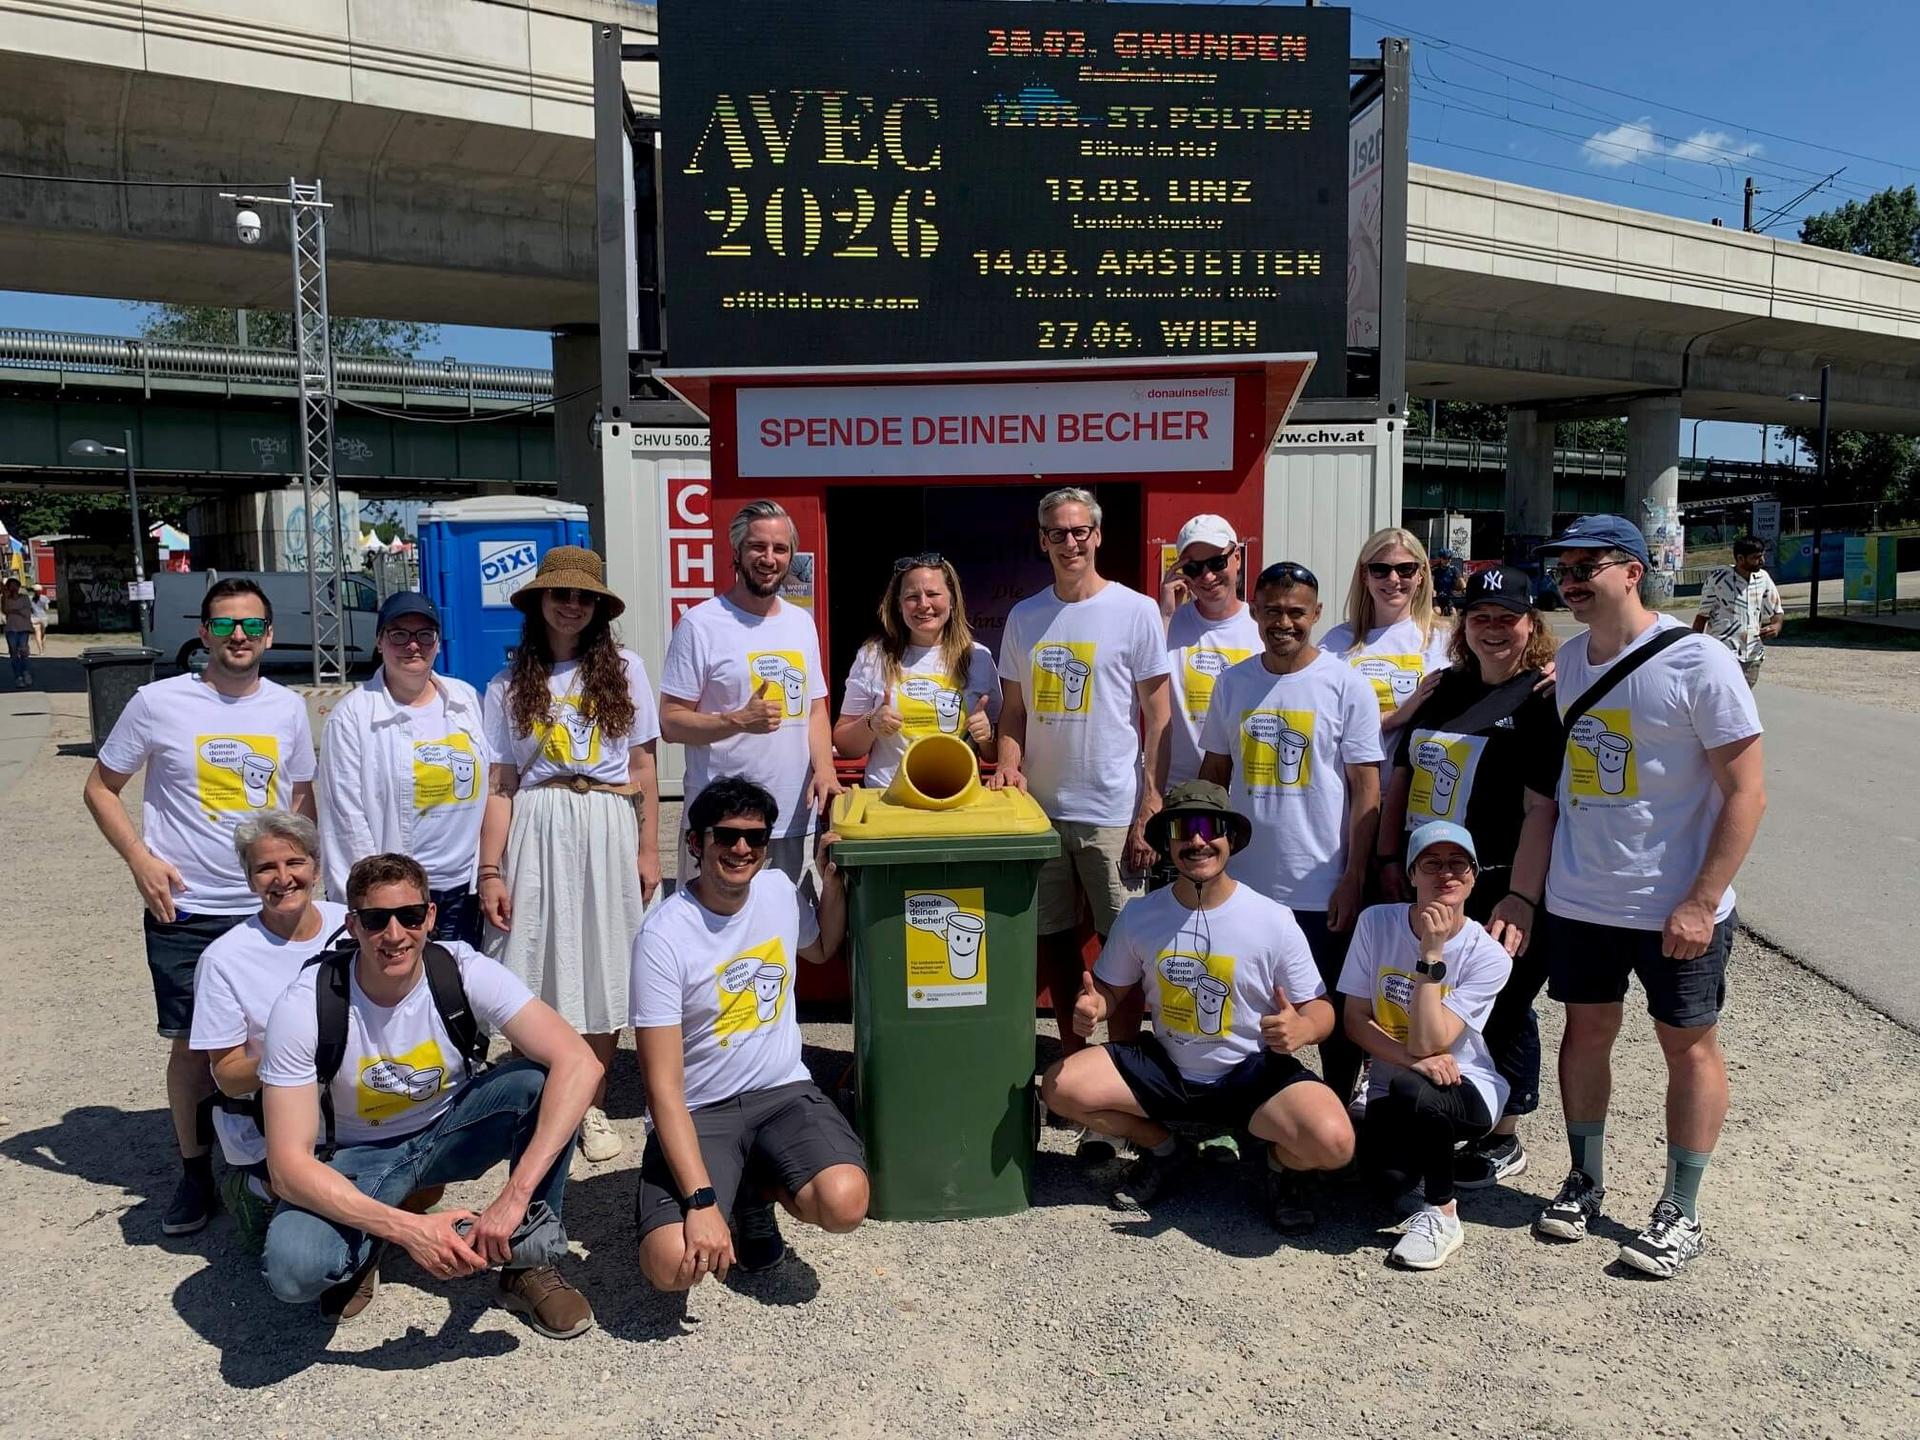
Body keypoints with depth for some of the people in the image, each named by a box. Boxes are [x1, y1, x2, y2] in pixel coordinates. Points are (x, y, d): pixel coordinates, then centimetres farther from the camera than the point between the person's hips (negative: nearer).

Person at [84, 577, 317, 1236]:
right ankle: (195, 1169, 24)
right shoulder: (159, 702, -6)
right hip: (184, 910, -2)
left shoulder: (288, 708, 3)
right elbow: (100, 788, 3)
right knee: (194, 1041, 5)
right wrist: (141, 860, -9)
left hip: (271, 908, 2)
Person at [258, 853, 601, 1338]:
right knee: (293, 1268, -32)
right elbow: (289, 1165, -26)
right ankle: (362, 1251, 6)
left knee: (539, 1081, -29)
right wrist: (408, 1229, -37)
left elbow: (579, 1062, -33)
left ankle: (530, 1263, -11)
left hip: (449, 1130, 1)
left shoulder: (465, 971, -23)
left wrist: (515, 1195, -41)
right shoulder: (304, 1006, -24)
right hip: (358, 1156, -1)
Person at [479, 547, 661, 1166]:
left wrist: (648, 849, 1)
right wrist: (490, 871, -3)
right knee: (538, 973, 2)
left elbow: (643, 767, 5)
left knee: (602, 973, 5)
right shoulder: (508, 686, 7)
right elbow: (498, 785, 3)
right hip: (536, 833, 0)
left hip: (607, 831, 0)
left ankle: (592, 1107, 20)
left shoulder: (623, 669, 6)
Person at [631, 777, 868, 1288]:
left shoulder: (779, 889, 0)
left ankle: (758, 1188, 9)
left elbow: (820, 950, 26)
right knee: (673, 1264, -27)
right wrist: (701, 1202, -27)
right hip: (699, 1111, -3)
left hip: (784, 1092, 4)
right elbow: (663, 1085, -19)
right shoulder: (663, 936, -17)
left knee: (844, 1204, -27)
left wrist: (833, 879, 7)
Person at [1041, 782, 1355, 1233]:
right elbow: (1111, 988, 8)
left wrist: (1302, 1029, -32)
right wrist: (1091, 1007, -18)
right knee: (1060, 1088, -15)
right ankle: (1163, 1150, 13)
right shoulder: (1140, 915, -5)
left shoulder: (1273, 920, -13)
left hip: (1253, 1073, -3)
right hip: (1165, 1066, 3)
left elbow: (1319, 1009, -6)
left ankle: (1281, 1163, 11)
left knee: (1333, 1142, -30)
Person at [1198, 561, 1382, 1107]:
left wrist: (1354, 878, -10)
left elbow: (1366, 788, -6)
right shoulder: (1234, 682, 5)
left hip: (1321, 888, -3)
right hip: (1242, 882, 4)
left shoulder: (1345, 685, -6)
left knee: (1333, 1016, 10)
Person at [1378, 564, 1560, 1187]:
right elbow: (1402, 777, 16)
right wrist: (1388, 858, 9)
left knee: (1499, 1013, 7)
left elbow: (1542, 808, -18)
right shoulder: (1446, 689, 12)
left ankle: (1502, 1140, 25)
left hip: (1497, 893, -7)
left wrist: (1520, 899, -25)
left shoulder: (1543, 699, -10)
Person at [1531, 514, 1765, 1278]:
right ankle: (1584, 1180, 31)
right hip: (1578, 899, 5)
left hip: (1674, 906, -5)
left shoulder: (1697, 663, -15)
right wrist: (1536, 882, 10)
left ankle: (1681, 1211, 23)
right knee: (1587, 1030, 14)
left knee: (1688, 1044, 9)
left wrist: (1701, 903, -17)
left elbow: (1746, 793, -14)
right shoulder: (1567, 660, 3)